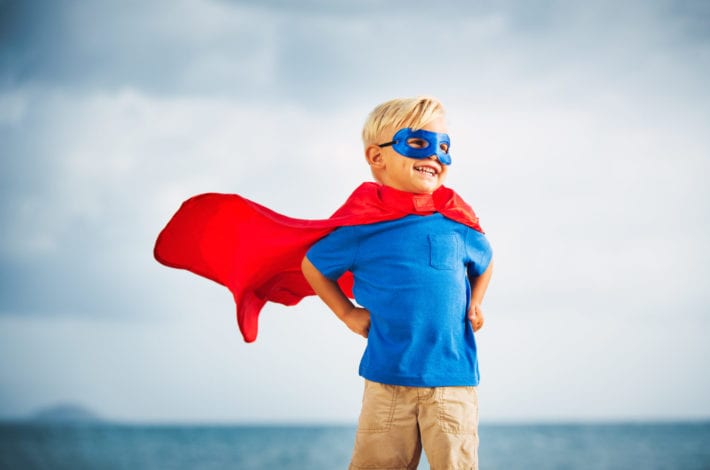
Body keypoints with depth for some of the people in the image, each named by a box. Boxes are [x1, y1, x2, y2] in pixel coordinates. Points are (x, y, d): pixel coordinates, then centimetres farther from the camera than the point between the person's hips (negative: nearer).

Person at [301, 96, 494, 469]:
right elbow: (313, 266, 11)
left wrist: (474, 304, 13)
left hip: (452, 377, 1)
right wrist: (348, 314, 7)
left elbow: (483, 263, 27)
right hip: (387, 380, -1)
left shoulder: (458, 226, 3)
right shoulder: (364, 227, -5)